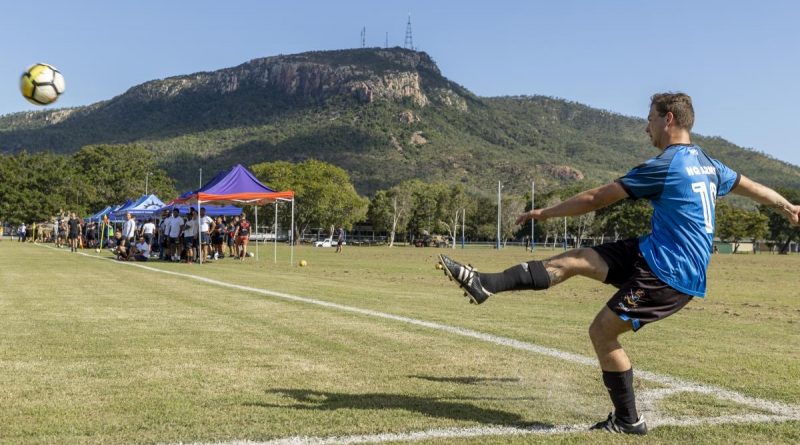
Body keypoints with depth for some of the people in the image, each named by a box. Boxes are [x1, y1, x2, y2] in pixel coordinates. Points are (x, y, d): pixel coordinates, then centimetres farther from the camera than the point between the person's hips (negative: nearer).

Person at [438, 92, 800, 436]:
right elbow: (753, 188, 28)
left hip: (667, 272, -9)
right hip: (655, 255, 9)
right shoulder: (708, 165, 12)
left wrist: (546, 212, 2)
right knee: (576, 259, 1)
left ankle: (628, 421, 11)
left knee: (602, 331, -3)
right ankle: (485, 285, -4)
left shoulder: (664, 166, -15)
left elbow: (596, 199, -10)